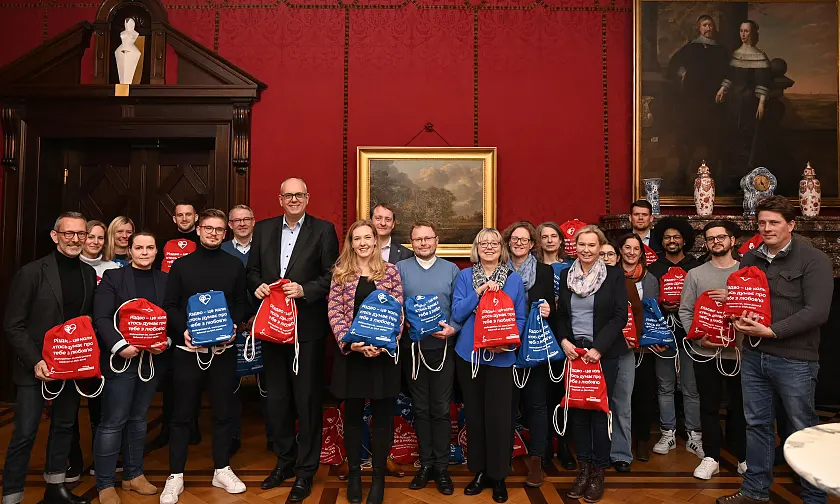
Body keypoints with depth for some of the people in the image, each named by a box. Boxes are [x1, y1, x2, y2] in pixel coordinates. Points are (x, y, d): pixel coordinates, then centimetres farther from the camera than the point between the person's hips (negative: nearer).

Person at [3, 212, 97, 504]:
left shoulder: (89, 274, 4)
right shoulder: (32, 272, -9)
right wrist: (35, 362, -17)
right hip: (36, 368, -5)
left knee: (64, 427, 15)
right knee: (25, 433, -1)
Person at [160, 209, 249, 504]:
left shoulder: (235, 265, 7)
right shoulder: (181, 265, 4)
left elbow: (242, 303, 8)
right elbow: (169, 306, 2)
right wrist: (183, 329, -14)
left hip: (223, 348, 1)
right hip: (188, 348, -1)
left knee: (223, 410, 9)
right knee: (183, 413, 6)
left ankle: (222, 470, 23)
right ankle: (175, 476, 18)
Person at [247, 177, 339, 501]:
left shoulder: (324, 230, -3)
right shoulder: (263, 229, 10)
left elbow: (331, 275, -7)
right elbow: (252, 270, 12)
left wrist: (304, 289, -20)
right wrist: (258, 286, -8)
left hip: (307, 327, -4)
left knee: (307, 399, 4)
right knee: (277, 398, 16)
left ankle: (306, 471, 18)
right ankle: (284, 461, 34)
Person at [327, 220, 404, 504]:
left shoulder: (390, 271, 2)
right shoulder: (341, 273, 4)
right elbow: (334, 312, -1)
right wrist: (349, 342, -15)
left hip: (383, 352, -1)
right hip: (350, 353, 1)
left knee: (382, 416, 7)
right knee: (352, 416, 11)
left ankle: (379, 477, 22)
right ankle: (354, 475, 27)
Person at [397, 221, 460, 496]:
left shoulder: (451, 270, 4)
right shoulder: (400, 269, 3)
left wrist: (453, 329, -15)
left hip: (443, 347, 0)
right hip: (411, 347, 0)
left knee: (441, 409, 5)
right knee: (421, 409, 11)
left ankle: (441, 466, 18)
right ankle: (426, 463, 24)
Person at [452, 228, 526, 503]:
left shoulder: (514, 279, 3)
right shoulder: (465, 276, 3)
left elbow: (520, 318, 4)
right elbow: (457, 314, -6)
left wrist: (508, 340, -13)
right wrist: (479, 291, -16)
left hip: (501, 357, -1)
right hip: (469, 355, 1)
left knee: (498, 415, 1)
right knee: (474, 414, 10)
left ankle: (498, 475, 18)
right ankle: (479, 471, 25)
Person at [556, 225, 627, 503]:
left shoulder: (614, 275, -3)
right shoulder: (566, 275, 6)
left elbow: (620, 316, -8)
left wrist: (598, 348, -14)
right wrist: (564, 340, -6)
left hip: (603, 353, -3)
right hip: (573, 351, 3)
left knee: (599, 410, 2)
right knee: (577, 410, 6)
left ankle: (598, 472, 16)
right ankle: (583, 468, 20)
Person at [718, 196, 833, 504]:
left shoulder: (813, 260, -7)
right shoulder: (750, 259, 10)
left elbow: (817, 312, -15)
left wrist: (771, 331, -20)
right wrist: (738, 320, -4)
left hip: (795, 360, -5)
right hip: (753, 355, 5)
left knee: (804, 429, 7)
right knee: (757, 424, 14)